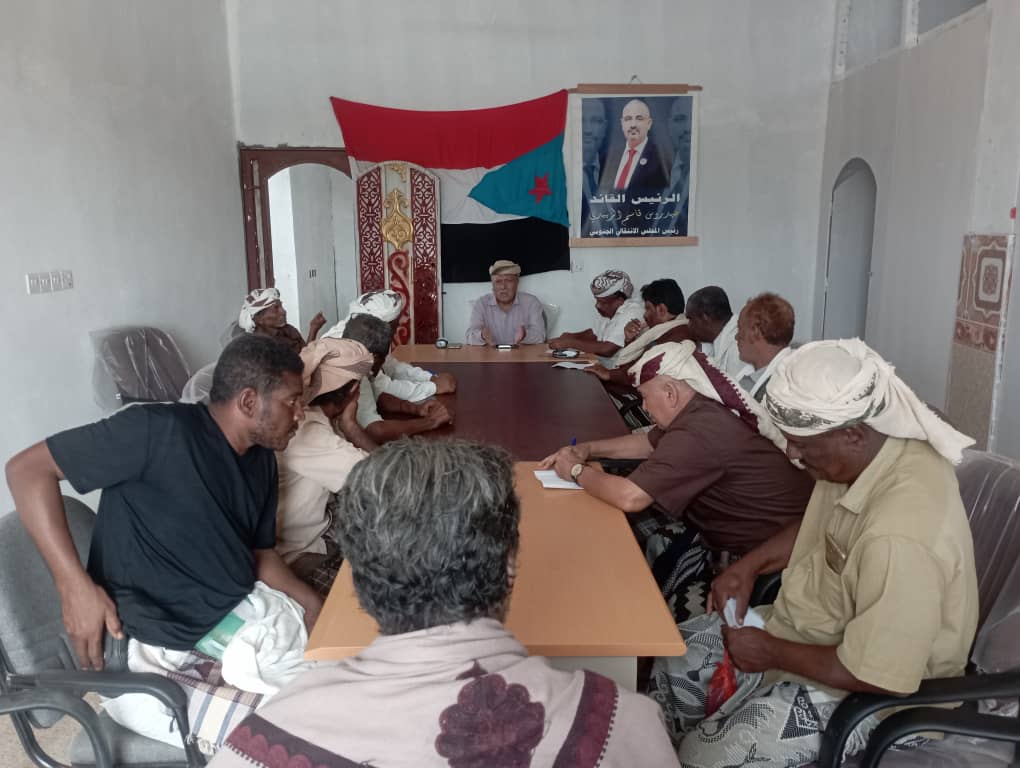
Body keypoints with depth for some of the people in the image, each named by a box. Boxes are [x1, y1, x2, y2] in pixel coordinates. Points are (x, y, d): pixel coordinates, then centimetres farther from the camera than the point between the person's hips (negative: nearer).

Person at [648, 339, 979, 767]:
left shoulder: (900, 536, -38)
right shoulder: (864, 452, -11)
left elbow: (877, 675, -30)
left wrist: (772, 652, -18)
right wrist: (749, 565, -3)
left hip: (858, 688, -8)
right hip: (816, 626, 9)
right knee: (673, 661, 11)